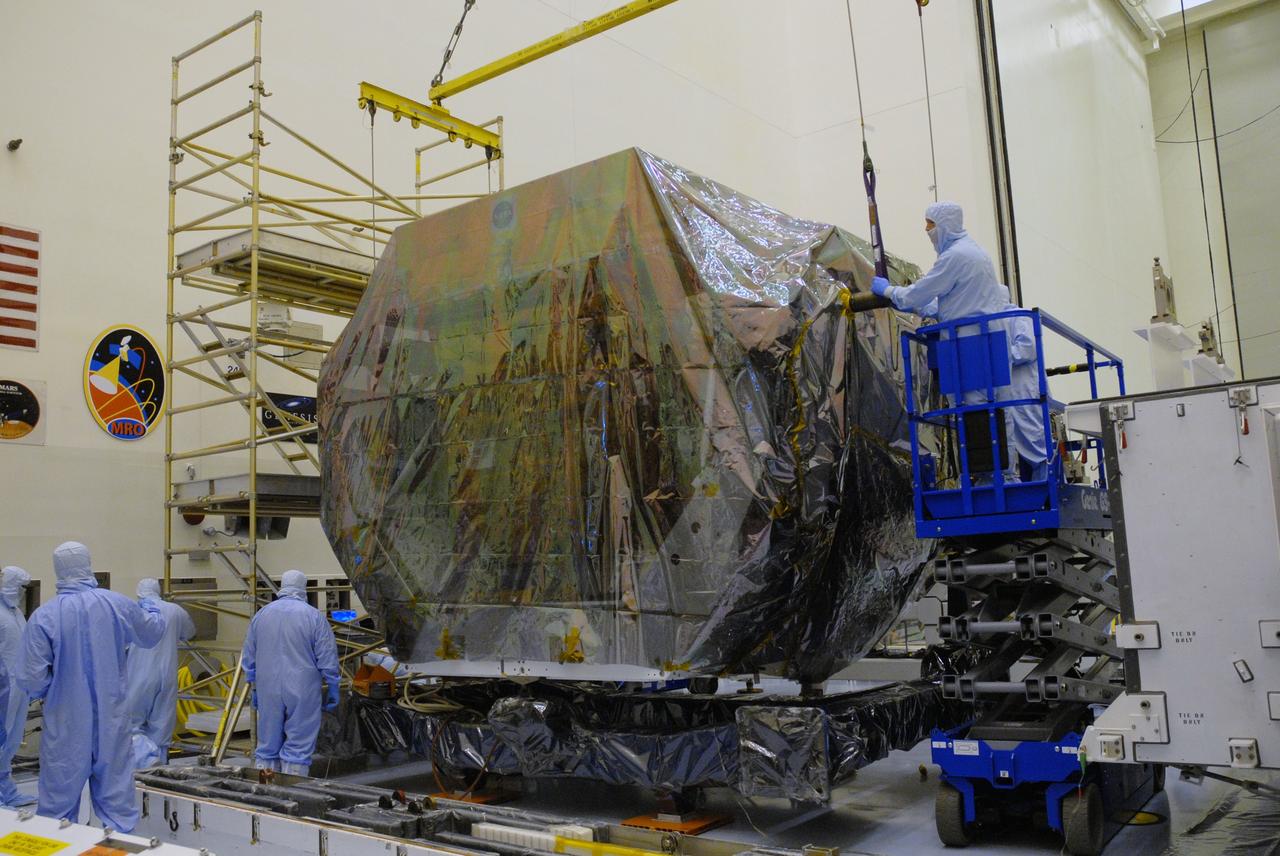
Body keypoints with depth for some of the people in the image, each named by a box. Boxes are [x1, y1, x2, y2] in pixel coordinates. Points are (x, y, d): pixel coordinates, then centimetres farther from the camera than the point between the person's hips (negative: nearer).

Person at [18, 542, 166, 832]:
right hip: (112, 722, 1)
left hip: (66, 726, -1)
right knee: (116, 798, 10)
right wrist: (151, 606, 34)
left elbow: (33, 679, -13)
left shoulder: (43, 617, -14)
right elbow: (153, 632, 12)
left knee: (59, 803, 11)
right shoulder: (117, 604, -7)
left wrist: (45, 693, 10)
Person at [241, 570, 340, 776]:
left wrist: (254, 689, 24)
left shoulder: (261, 614, 8)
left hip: (268, 690, 4)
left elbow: (249, 658, 15)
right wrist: (332, 690, 4)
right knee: (298, 746, 1)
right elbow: (327, 660, -6)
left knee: (268, 745, 12)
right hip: (303, 691, -4)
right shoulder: (315, 616, -6)